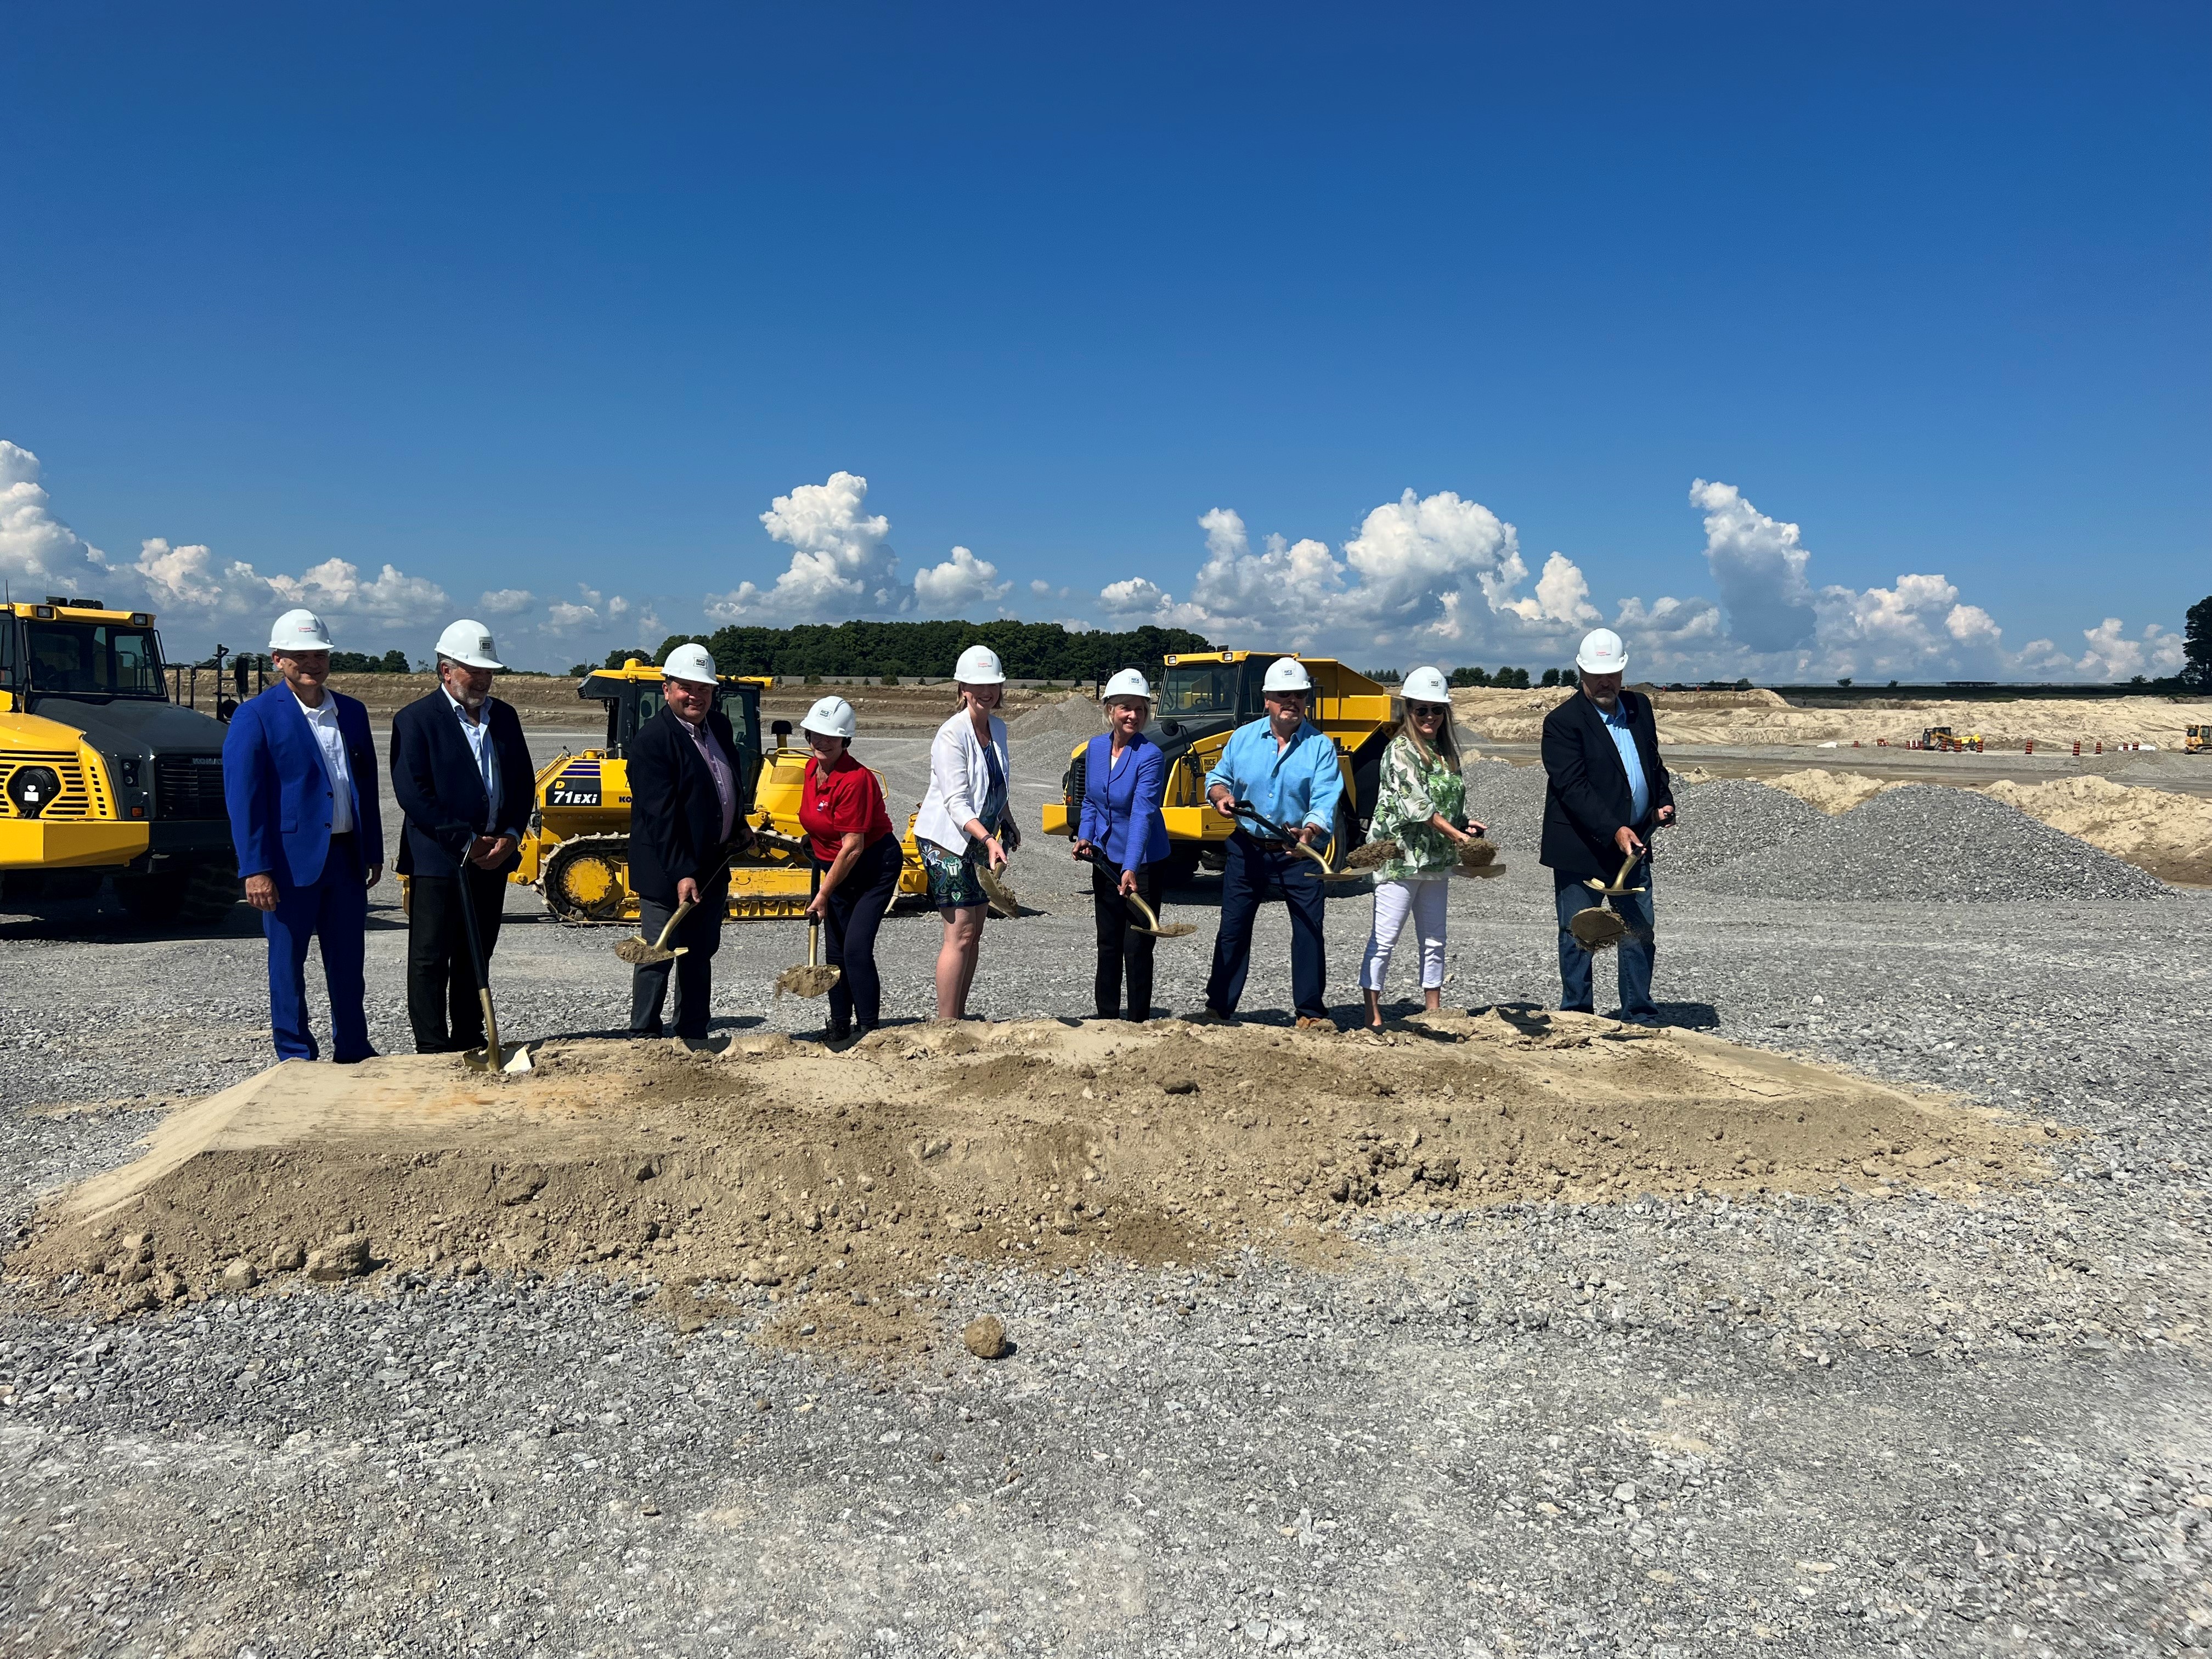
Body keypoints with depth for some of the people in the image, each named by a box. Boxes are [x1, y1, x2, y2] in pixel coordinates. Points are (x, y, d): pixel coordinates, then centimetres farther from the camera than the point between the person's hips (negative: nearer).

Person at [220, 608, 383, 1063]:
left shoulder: (352, 712, 11)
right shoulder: (255, 717, -6)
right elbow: (242, 798, -10)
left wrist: (374, 852, 13)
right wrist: (255, 869, -15)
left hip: (346, 856, 5)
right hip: (291, 859, -5)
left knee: (348, 961, 12)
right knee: (288, 961, 6)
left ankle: (353, 1050, 23)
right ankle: (295, 1055, 17)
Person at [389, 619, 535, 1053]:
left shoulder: (504, 716, 11)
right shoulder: (415, 719, -7)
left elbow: (524, 781, 12)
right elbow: (412, 794, -14)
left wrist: (511, 835, -3)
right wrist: (465, 842, -15)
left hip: (492, 858, 6)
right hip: (438, 860, -6)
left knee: (476, 955, 14)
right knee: (431, 958, 1)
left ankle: (469, 1041, 24)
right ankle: (432, 1050, 8)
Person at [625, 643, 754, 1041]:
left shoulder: (720, 726, 7)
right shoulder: (652, 740, -19)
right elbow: (661, 816, -25)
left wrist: (740, 826, 20)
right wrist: (681, 874, -29)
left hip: (713, 867, 8)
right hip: (667, 871, -8)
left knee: (700, 955, 16)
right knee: (658, 957, -1)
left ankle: (693, 1037, 27)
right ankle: (644, 1038, 10)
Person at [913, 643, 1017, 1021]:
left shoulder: (998, 728, 5)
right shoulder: (952, 735, -20)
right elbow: (956, 802, -26)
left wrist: (1007, 824, 27)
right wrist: (988, 840, -36)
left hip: (978, 839, 8)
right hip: (945, 840, -8)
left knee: (974, 933, 11)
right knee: (960, 934, -11)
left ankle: (959, 1017, 21)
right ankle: (946, 1025, -4)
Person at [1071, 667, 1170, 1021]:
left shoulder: (1150, 756, -18)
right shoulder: (1095, 748, 1)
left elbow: (1143, 814, -28)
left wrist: (1131, 868, -37)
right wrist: (1084, 836, -2)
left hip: (1143, 862, -6)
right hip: (1105, 859, 6)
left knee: (1137, 947, -1)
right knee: (1108, 944, 15)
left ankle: (1138, 1023, 12)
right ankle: (1106, 1019, 27)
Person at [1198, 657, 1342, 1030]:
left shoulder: (1320, 746, -6)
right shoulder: (1242, 738, 3)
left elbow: (1325, 801, -17)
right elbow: (1217, 777, 15)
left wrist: (1309, 834, -36)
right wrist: (1221, 795, -9)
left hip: (1299, 855, -2)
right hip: (1246, 849, 2)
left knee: (1310, 930, -1)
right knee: (1233, 930, 6)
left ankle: (1311, 1012, 11)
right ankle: (1219, 1008, 17)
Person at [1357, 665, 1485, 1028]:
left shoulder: (1449, 752, 13)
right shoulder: (1400, 750, -10)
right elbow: (1415, 802, -20)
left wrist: (1467, 824, 3)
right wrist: (1455, 834, -24)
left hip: (1436, 861, 8)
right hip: (1401, 858, -8)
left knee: (1434, 940, 13)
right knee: (1384, 938, -4)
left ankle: (1433, 1012, 24)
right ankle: (1373, 1016, 1)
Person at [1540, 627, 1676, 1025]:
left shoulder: (1640, 707, 9)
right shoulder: (1562, 721, -12)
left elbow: (1654, 761, 23)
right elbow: (1573, 787, -21)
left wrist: (1664, 802, 7)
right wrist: (1614, 831, -28)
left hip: (1634, 844, 6)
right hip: (1581, 849, -6)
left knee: (1640, 933, 11)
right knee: (1577, 938, 3)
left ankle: (1641, 1017, 22)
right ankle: (1576, 1018, 15)